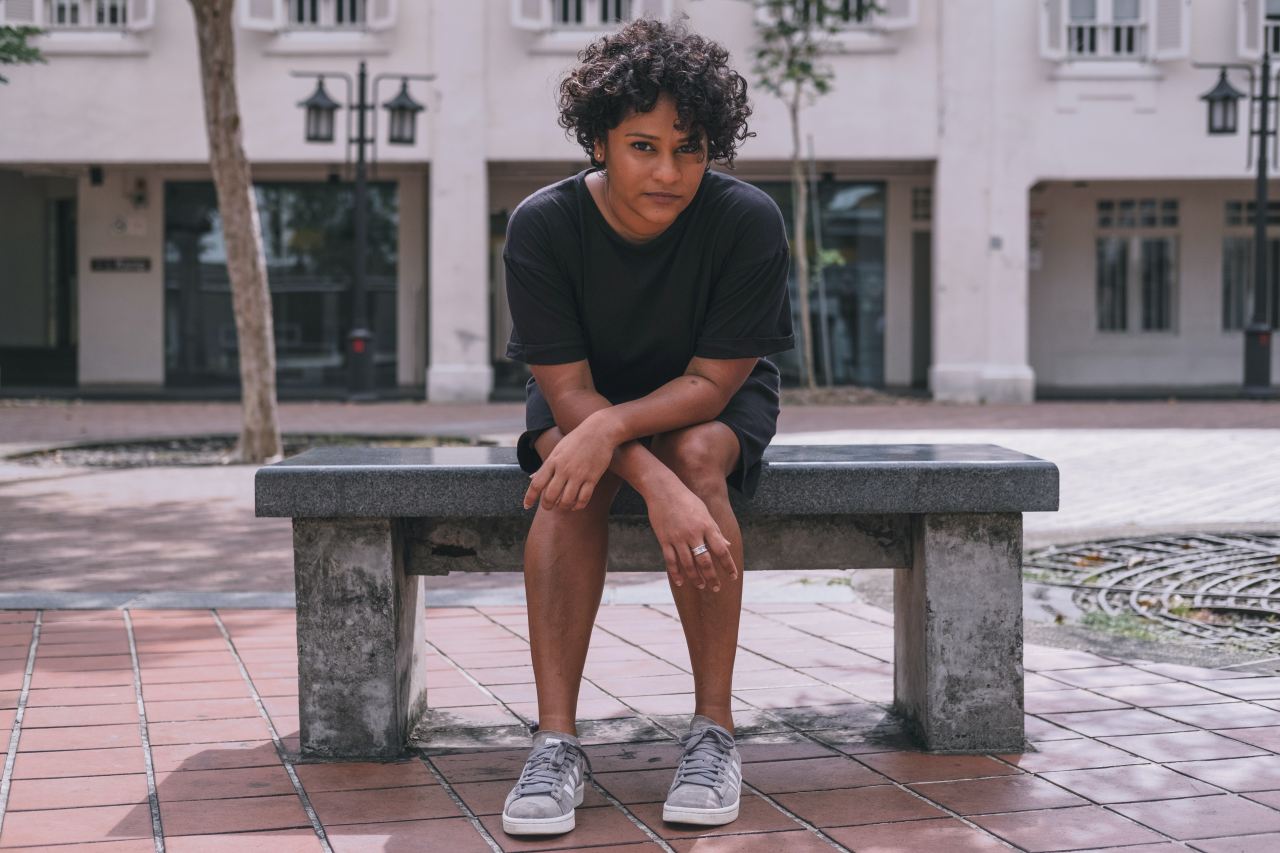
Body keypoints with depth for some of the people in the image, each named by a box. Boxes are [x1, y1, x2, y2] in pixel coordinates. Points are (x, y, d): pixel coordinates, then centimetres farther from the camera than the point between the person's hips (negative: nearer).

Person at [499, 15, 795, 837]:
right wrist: (657, 489, -41)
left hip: (713, 400, 0)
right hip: (584, 396, 1)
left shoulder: (749, 221, -26)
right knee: (569, 477, -32)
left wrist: (611, 429, -40)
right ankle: (557, 739, -31)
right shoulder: (543, 225, -24)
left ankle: (714, 730, -27)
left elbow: (711, 382, -22)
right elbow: (569, 392, -24)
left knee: (698, 457, -34)